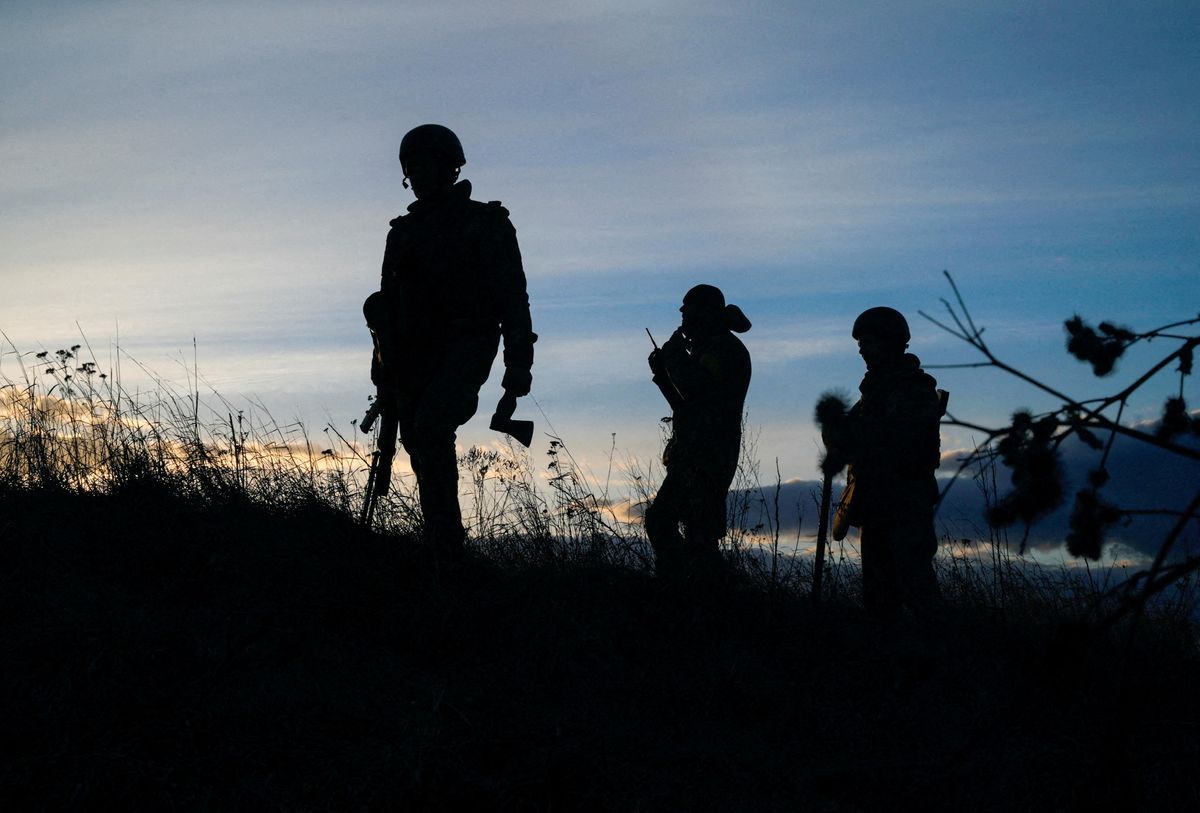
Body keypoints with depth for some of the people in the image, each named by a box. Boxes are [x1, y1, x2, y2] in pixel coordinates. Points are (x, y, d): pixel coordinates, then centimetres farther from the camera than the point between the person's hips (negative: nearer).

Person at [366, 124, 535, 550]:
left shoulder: (485, 224, 3)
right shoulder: (404, 232, 18)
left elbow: (512, 296, -3)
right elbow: (389, 303, 22)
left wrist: (518, 365, -13)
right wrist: (384, 374, 17)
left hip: (465, 347, -6)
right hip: (414, 355, 6)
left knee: (430, 425, -27)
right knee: (425, 452, -1)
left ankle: (444, 540, -25)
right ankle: (445, 547, 4)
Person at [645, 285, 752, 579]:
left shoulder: (725, 349, -10)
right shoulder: (708, 349, 22)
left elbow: (694, 390, -23)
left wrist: (675, 356, -9)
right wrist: (664, 372, 13)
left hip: (707, 459, -11)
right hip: (691, 457, 11)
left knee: (700, 535, -13)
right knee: (659, 520, 13)